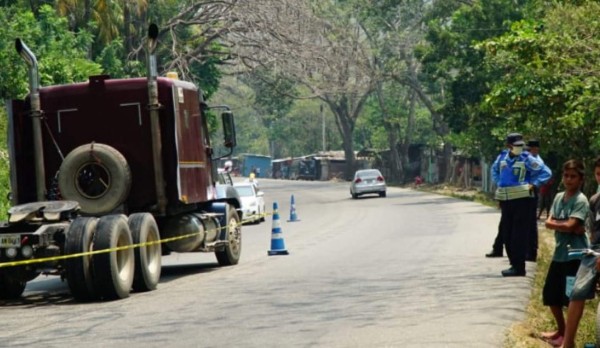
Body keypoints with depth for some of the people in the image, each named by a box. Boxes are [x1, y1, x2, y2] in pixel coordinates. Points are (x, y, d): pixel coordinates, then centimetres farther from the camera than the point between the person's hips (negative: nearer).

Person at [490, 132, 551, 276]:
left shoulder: (527, 159, -6)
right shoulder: (502, 157, 7)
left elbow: (546, 172, -5)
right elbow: (494, 169, 29)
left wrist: (533, 185, -11)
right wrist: (499, 183, 15)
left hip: (521, 199, -6)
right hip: (505, 199, 6)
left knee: (519, 234, -7)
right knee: (506, 233, 10)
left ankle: (518, 267, -5)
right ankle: (514, 264, 20)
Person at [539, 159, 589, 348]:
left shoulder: (581, 201, -12)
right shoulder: (559, 197, 9)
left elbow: (570, 226, -21)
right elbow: (548, 222, 0)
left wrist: (555, 224, -4)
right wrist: (567, 226, -14)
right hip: (559, 253, 8)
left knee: (571, 297, -3)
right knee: (551, 294, 16)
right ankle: (561, 330, 34)